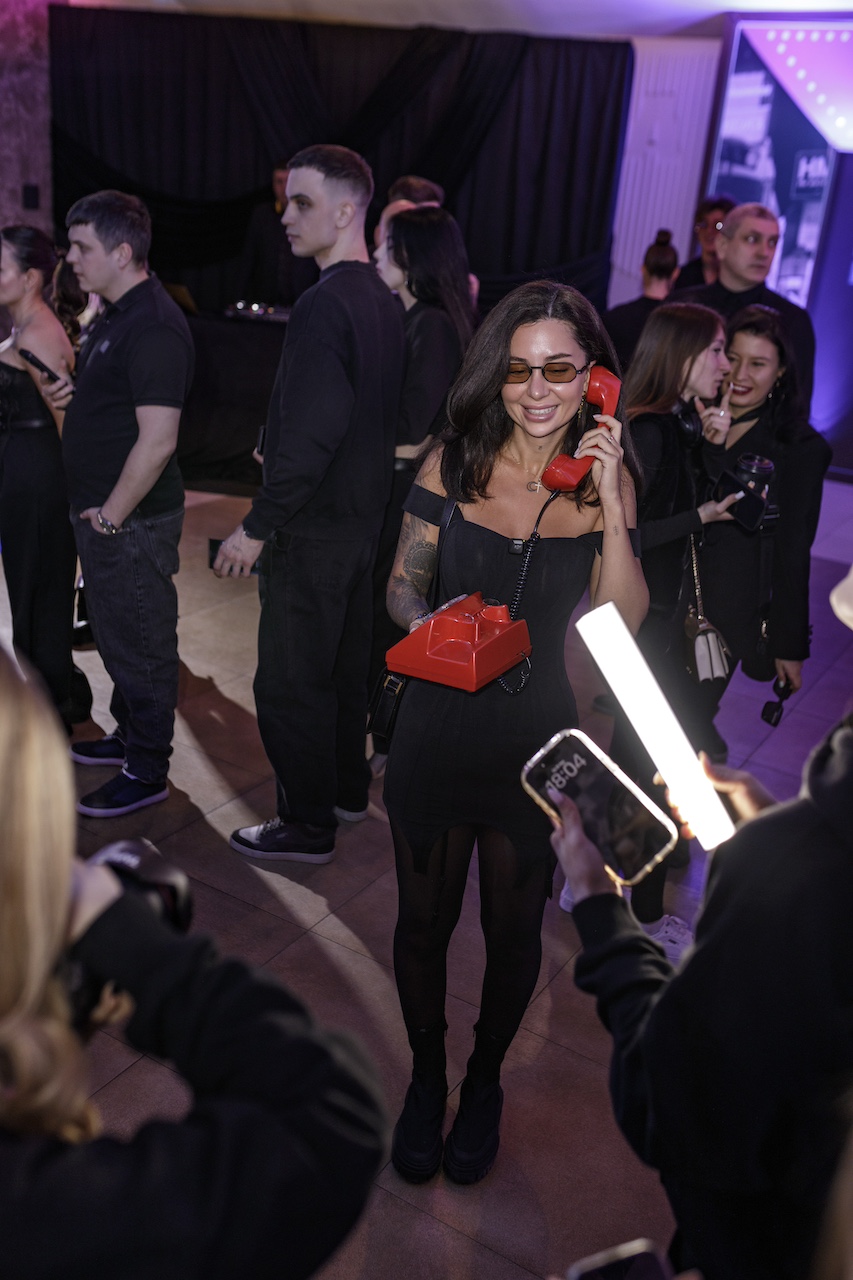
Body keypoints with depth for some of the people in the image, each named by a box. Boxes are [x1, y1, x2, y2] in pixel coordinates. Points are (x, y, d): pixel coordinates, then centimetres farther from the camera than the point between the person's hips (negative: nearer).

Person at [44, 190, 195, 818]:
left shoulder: (153, 327, -21)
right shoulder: (116, 314, 12)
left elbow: (158, 441, -25)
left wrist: (111, 513, -18)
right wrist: (72, 392, 7)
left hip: (133, 519, -10)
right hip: (103, 511, 10)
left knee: (140, 643, 2)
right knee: (116, 633, 21)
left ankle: (147, 771, 15)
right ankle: (129, 735, 38)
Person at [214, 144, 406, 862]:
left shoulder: (326, 305, -21)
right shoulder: (385, 301, 8)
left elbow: (311, 435, -27)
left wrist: (258, 527, -20)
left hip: (314, 529, -9)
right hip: (366, 514, 9)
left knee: (289, 683, 3)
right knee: (347, 663, 21)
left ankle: (308, 825, 15)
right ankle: (347, 789, 36)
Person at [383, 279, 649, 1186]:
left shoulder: (606, 480, -6)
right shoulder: (454, 464, -7)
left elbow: (623, 624, -13)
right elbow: (402, 588, 0)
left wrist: (610, 501, -22)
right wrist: (426, 623, -22)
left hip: (537, 741, 0)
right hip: (438, 729, 0)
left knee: (513, 929, 16)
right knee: (424, 918, 15)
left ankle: (484, 1083, 45)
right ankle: (426, 1077, 44)